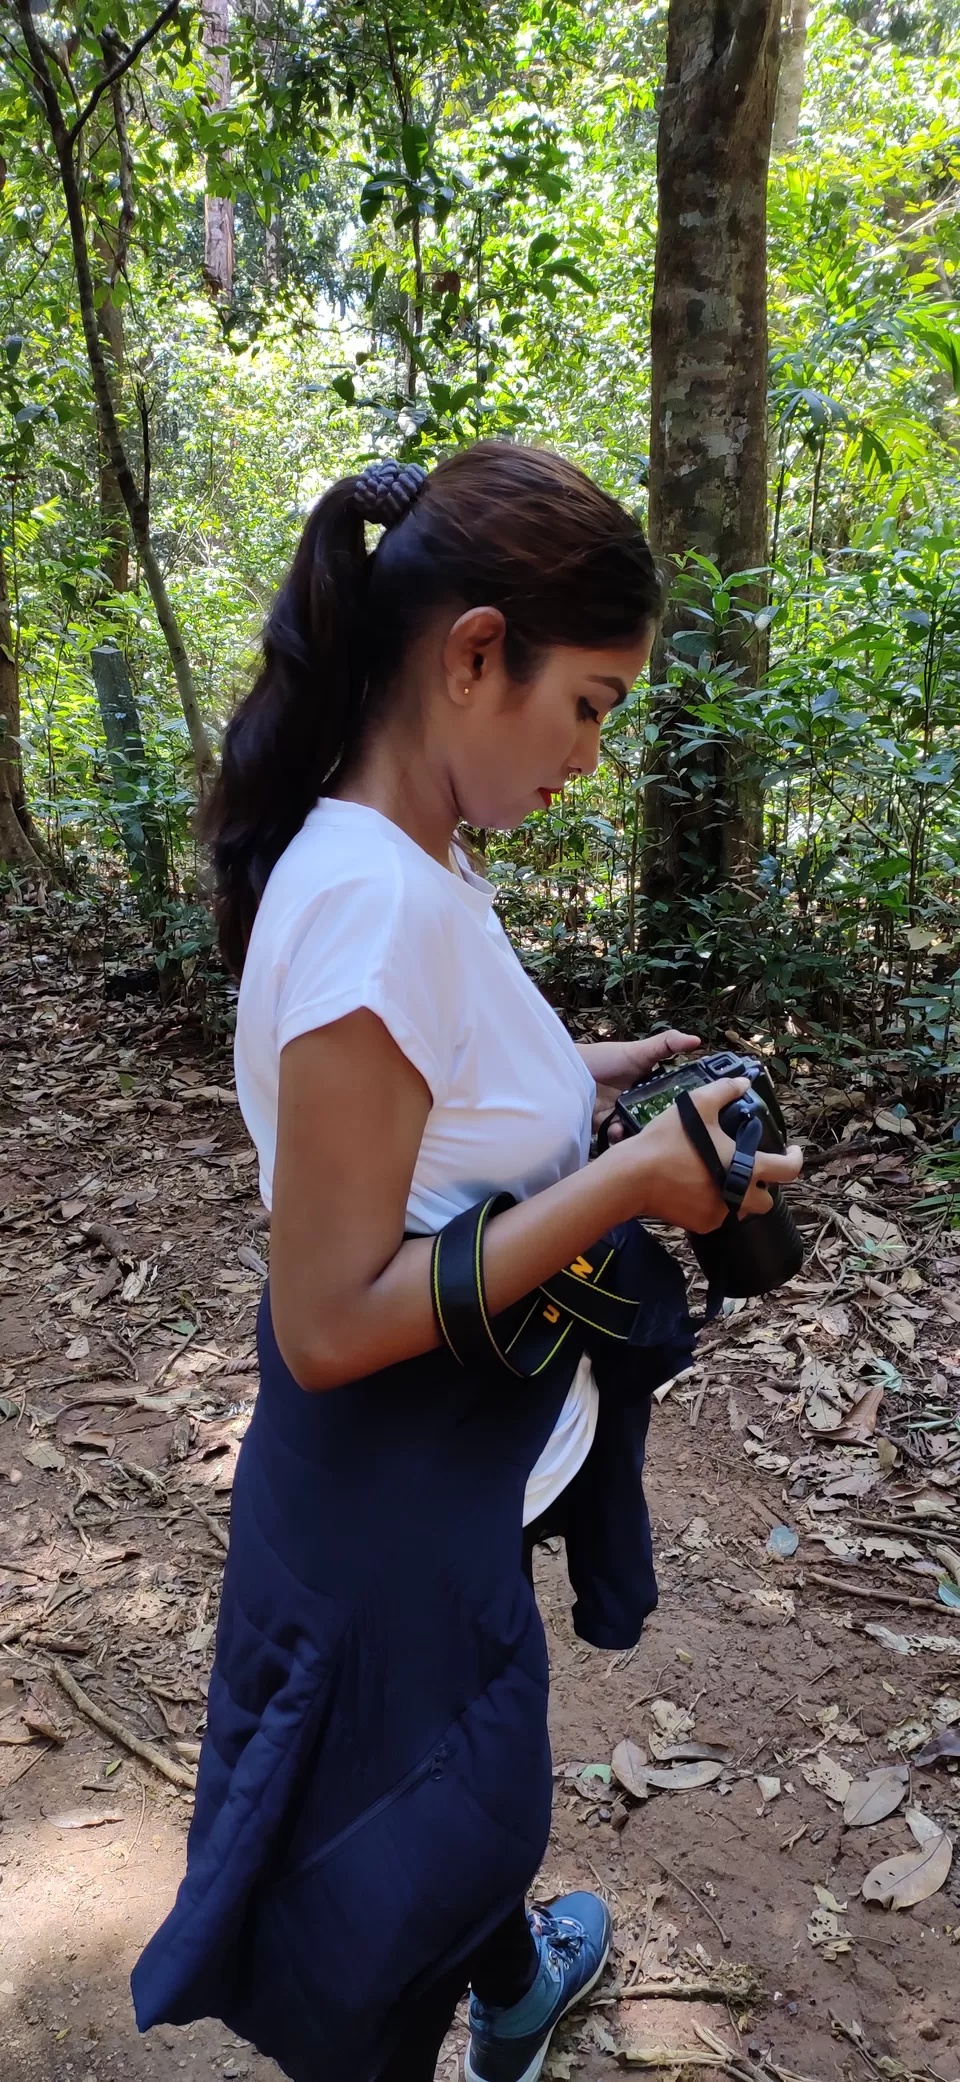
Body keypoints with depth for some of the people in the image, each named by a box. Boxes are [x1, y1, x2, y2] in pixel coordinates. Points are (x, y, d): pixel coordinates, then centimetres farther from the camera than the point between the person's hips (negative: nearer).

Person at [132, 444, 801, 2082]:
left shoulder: (404, 866, -2)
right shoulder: (377, 903, -31)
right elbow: (330, 1318, -28)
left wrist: (582, 1078, 2)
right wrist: (628, 1181, -27)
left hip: (468, 1464, 9)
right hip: (396, 1497, -9)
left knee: (474, 1777, 35)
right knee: (391, 1920, 19)